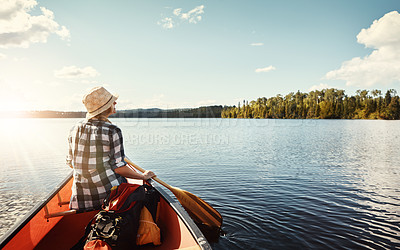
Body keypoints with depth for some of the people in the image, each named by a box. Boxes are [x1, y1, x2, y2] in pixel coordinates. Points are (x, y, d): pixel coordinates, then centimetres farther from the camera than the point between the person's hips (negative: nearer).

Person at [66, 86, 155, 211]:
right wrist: (143, 176, 0)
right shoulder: (112, 131, -14)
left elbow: (70, 162, 12)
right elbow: (118, 167, -14)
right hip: (109, 191, -6)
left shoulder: (75, 129, 3)